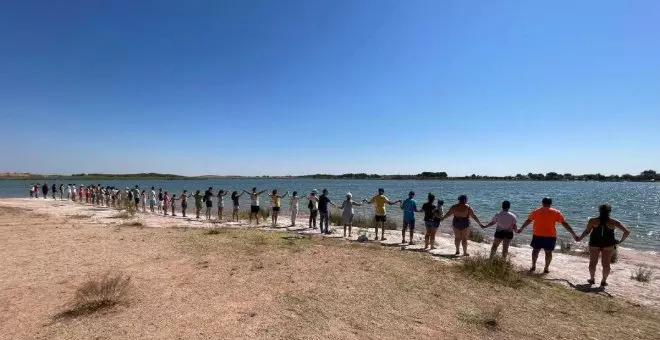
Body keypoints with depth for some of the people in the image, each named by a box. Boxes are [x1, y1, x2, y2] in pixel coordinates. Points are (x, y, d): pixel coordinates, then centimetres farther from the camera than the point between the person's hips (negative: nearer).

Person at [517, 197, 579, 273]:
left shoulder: (536, 211, 5)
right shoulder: (556, 212, 0)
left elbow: (528, 221, 15)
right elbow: (565, 224, -1)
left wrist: (521, 229, 27)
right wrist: (574, 234, 5)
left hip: (537, 235, 1)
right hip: (550, 236, -1)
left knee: (535, 250, 14)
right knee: (548, 252, 10)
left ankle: (533, 266, 13)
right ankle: (546, 269, 13)